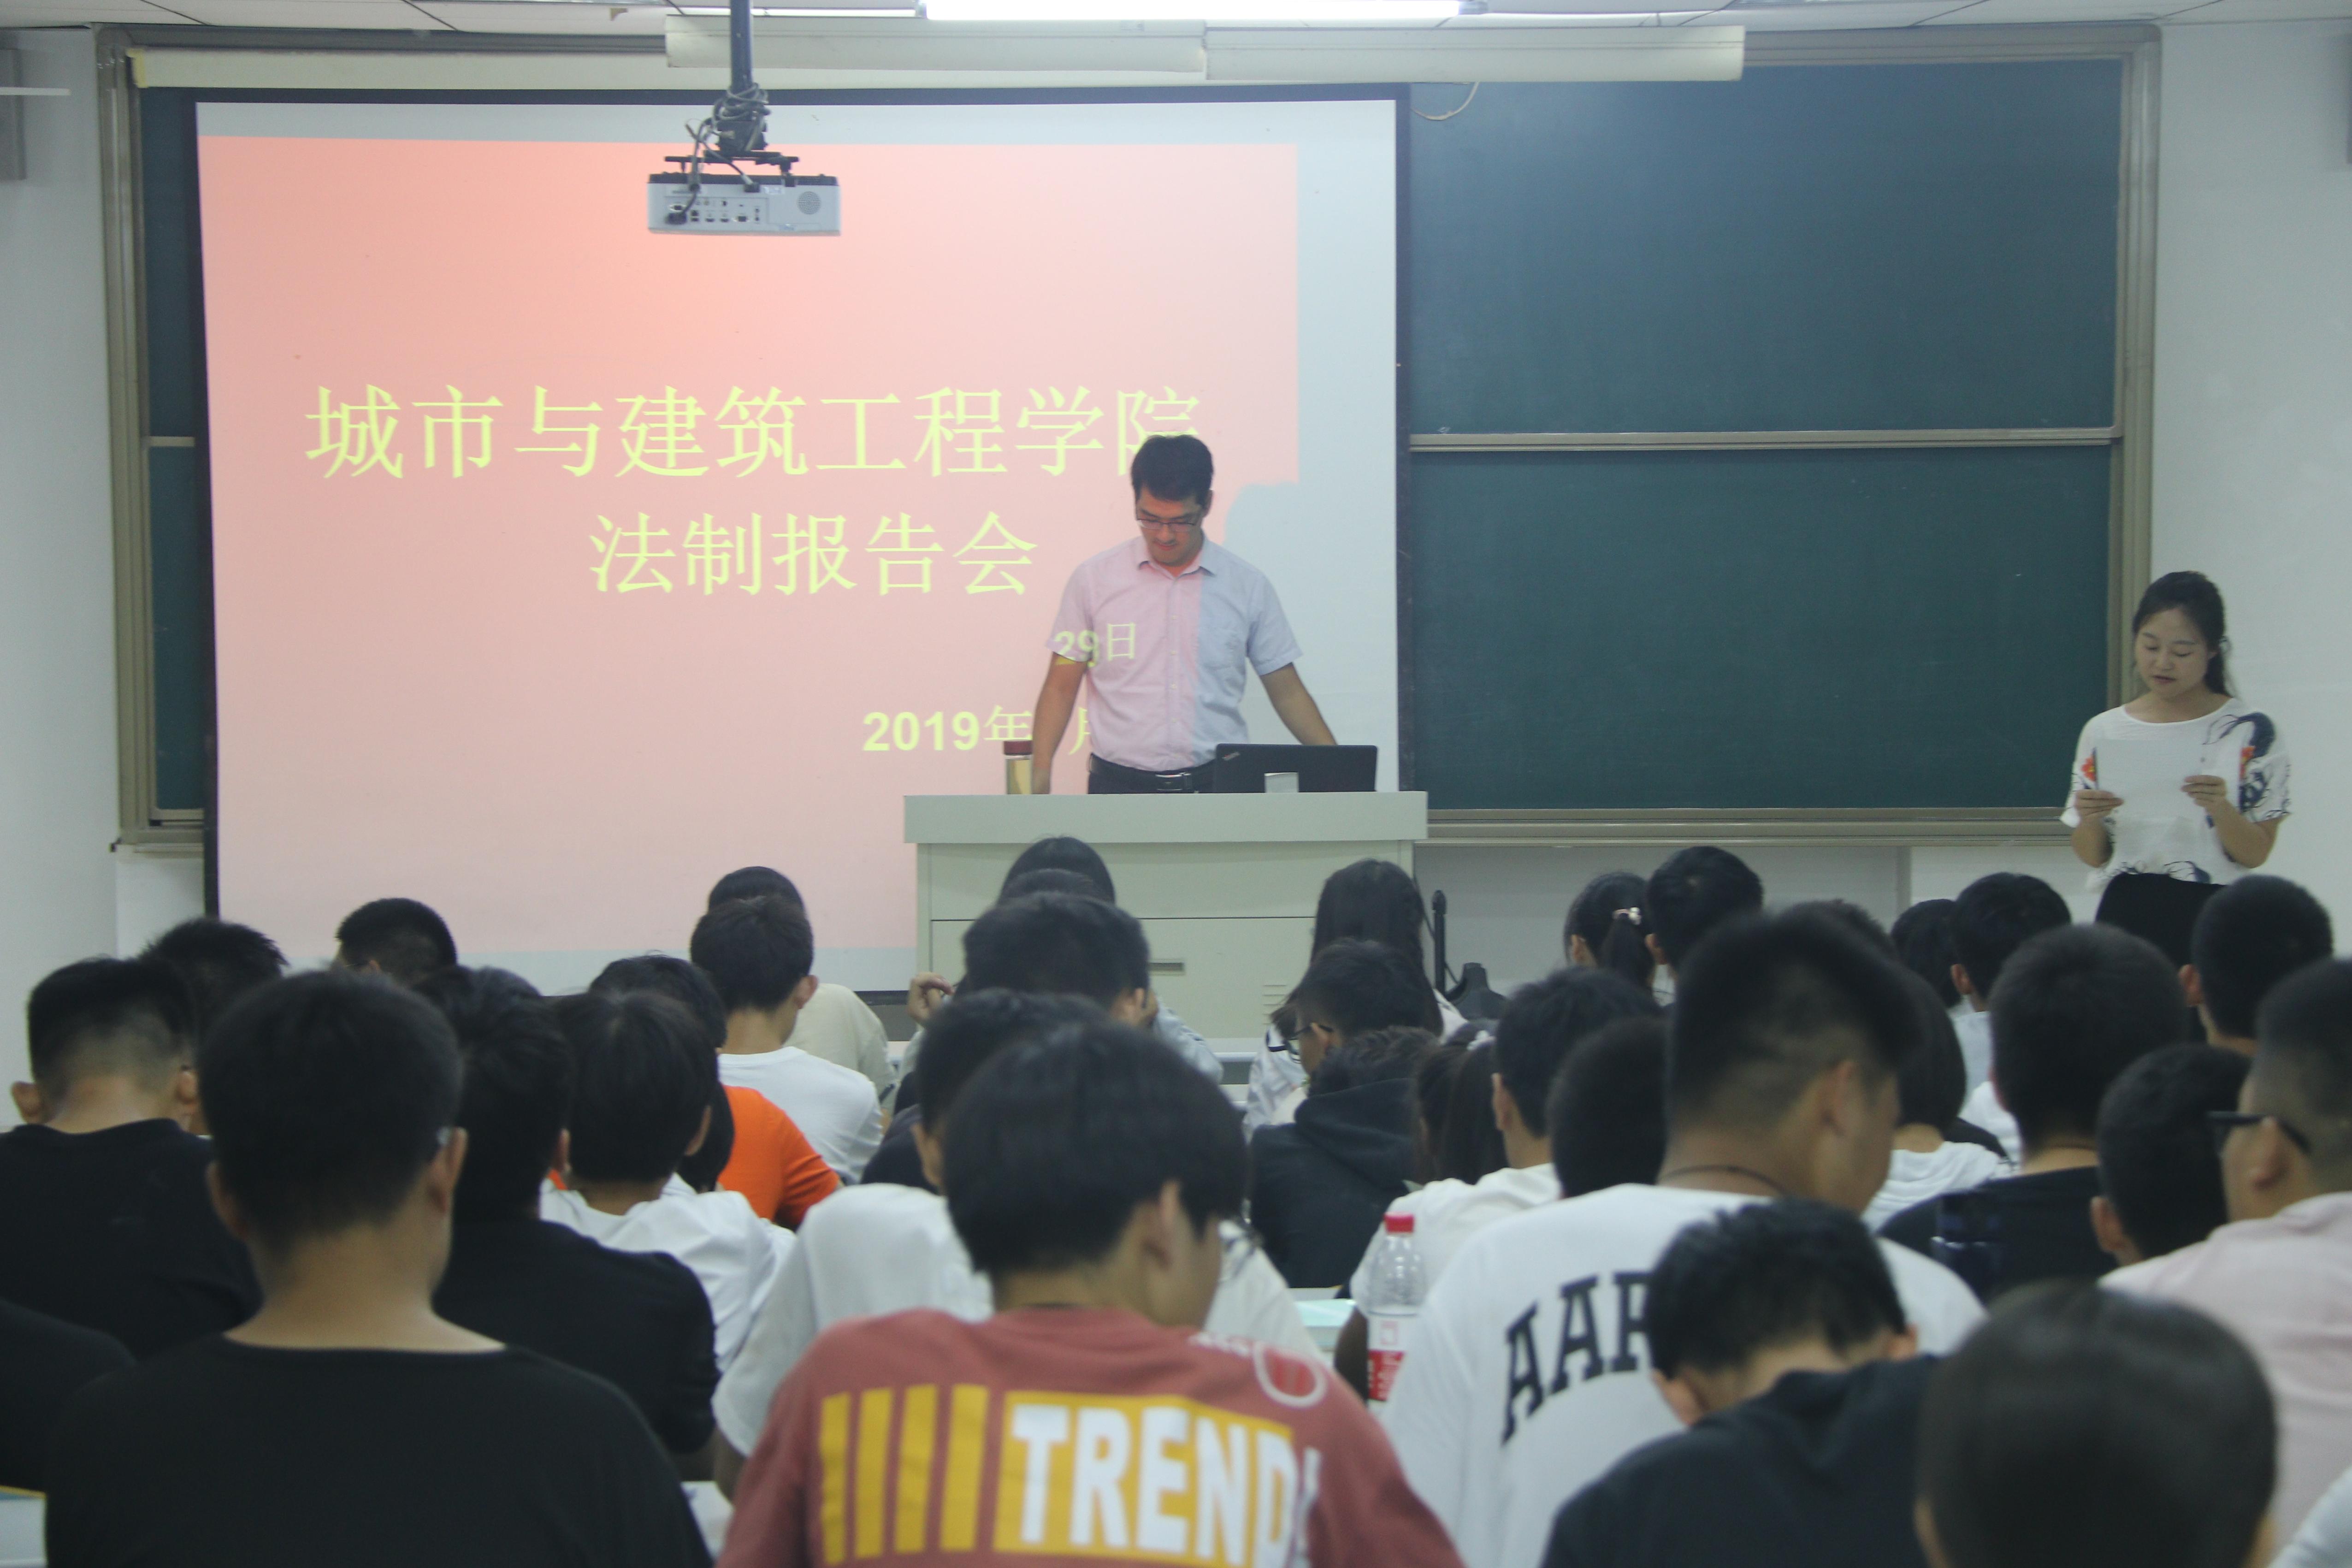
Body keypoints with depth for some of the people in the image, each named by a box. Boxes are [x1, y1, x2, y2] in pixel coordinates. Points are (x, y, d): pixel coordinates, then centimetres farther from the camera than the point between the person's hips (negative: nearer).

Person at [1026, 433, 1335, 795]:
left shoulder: (1248, 587, 7)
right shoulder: (1094, 578, 5)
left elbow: (1286, 691, 11)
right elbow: (1061, 686, 7)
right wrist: (1039, 773, -5)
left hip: (1220, 789, 1)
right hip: (1120, 790, 0)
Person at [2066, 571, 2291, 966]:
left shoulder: (2250, 733, -2)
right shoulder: (2104, 733, 6)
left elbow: (2255, 855, -4)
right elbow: (2092, 857, 9)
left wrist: (2221, 809, -21)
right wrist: (2089, 820, -11)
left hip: (2210, 920, -2)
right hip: (2125, 916, 2)